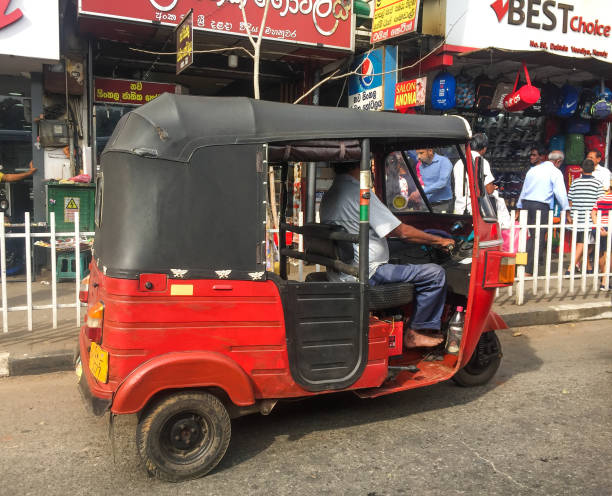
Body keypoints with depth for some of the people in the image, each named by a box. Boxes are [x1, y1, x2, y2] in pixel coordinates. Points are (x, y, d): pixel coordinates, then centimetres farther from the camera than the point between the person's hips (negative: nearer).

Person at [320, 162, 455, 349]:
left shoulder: (328, 196, 12)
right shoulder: (360, 193, -16)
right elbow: (402, 232, -14)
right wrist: (440, 241, 0)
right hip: (365, 274, -10)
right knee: (436, 274, -8)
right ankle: (413, 333, 2)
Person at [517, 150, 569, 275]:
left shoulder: (533, 169, 19)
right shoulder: (555, 172, -1)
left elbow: (523, 190, 23)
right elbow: (560, 193, -7)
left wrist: (519, 208, 29)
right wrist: (566, 210, -2)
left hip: (526, 203, 7)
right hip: (541, 205, -7)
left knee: (533, 236, 16)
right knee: (538, 238, -1)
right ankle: (528, 271, -2)